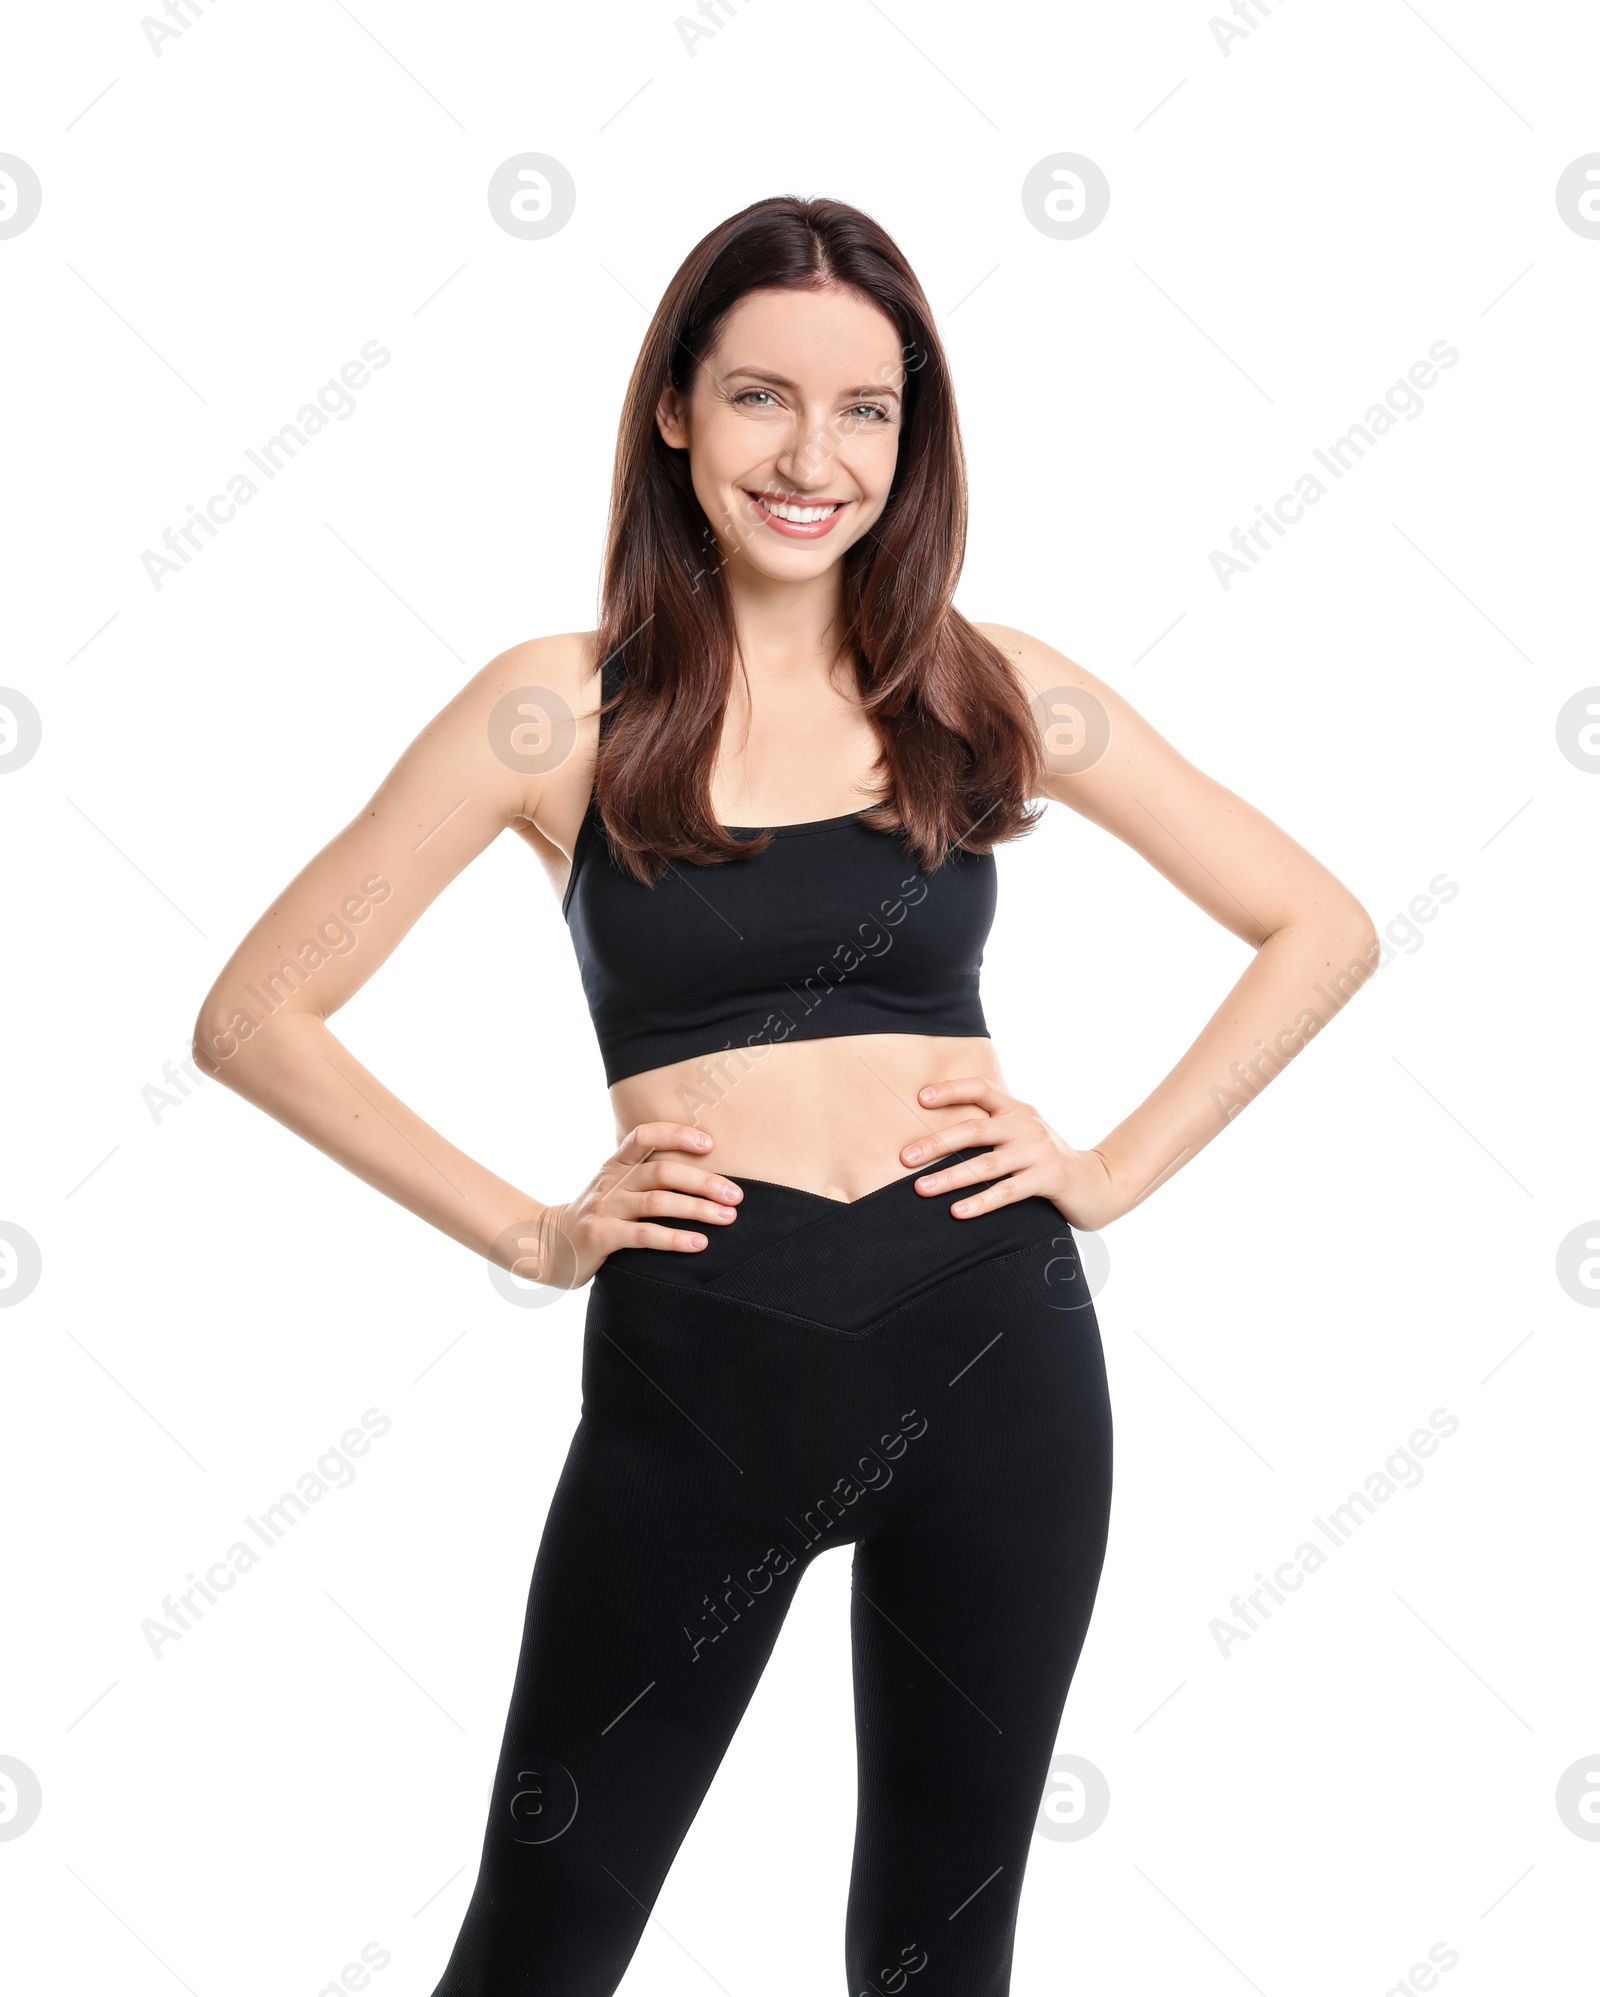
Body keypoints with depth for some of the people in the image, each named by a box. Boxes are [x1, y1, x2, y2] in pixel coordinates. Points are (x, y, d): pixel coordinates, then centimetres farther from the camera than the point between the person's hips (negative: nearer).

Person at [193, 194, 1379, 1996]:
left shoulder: (994, 691, 3)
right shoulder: (563, 706, -2)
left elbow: (1320, 928, 10)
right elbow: (258, 1015, 0)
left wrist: (1113, 1168, 1)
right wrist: (526, 1232, -4)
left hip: (989, 1352, 2)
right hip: (692, 1374, -1)